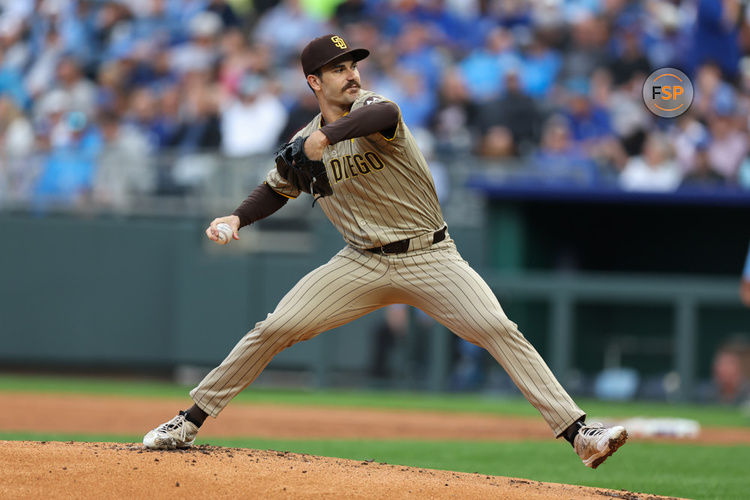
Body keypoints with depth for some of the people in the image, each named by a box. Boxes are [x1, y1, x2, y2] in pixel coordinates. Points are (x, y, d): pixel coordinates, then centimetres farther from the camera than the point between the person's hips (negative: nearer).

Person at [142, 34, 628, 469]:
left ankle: (577, 430, -21)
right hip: (363, 264, 3)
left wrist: (328, 136, -53)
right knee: (273, 330, -6)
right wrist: (237, 218, 2)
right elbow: (277, 189, 21)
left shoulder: (368, 109, -12)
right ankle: (190, 422, 7)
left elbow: (383, 114, -39)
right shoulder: (304, 142, 3)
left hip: (429, 258, -3)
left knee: (499, 330, -20)